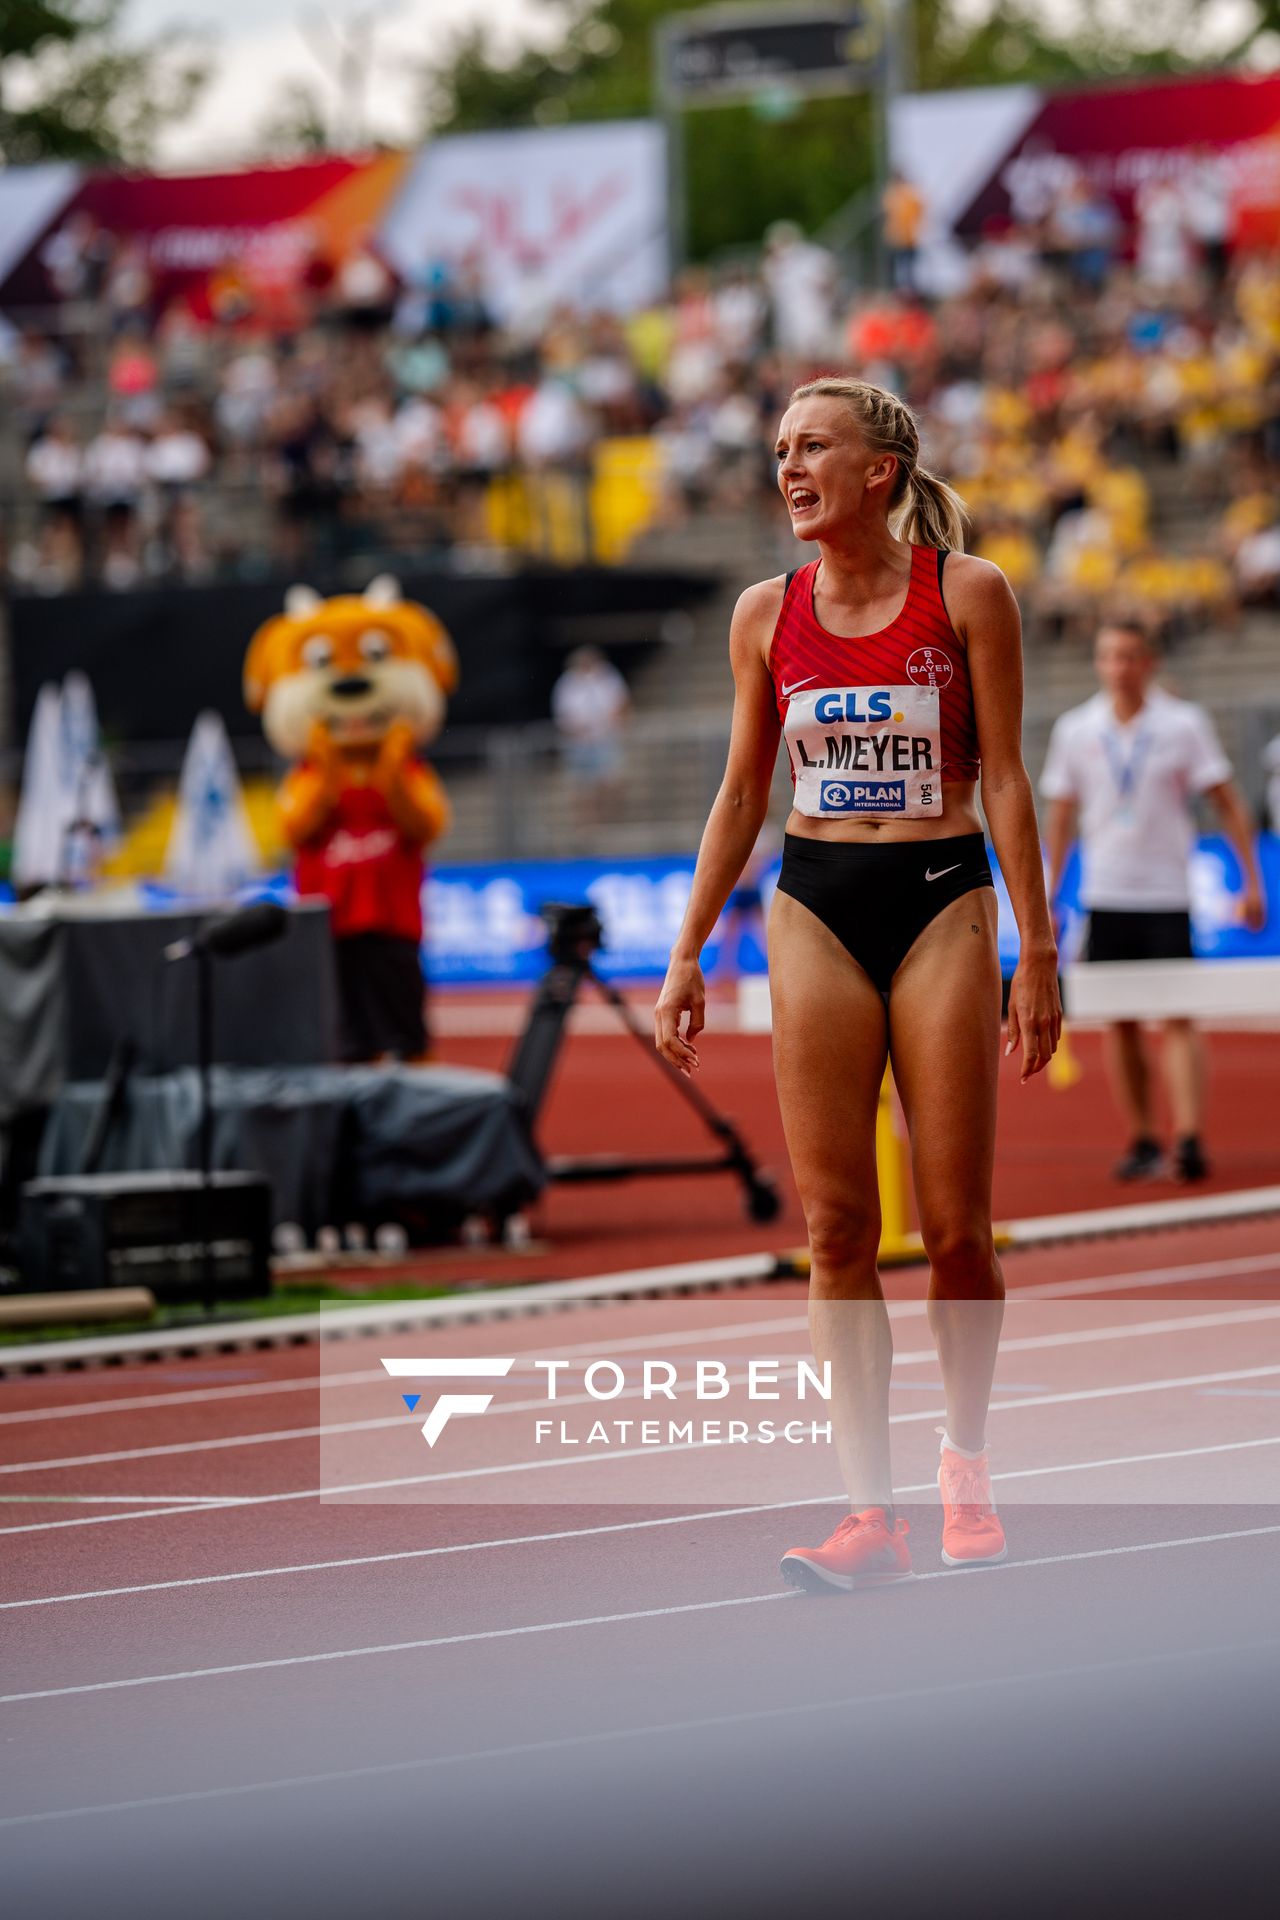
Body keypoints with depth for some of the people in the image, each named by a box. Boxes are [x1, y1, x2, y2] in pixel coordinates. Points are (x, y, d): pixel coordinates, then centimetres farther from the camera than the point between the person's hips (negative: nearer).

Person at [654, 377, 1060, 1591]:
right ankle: (870, 1506, -4)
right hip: (815, 909, 3)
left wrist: (1036, 952, -4)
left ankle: (964, 1461, 21)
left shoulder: (966, 593, -3)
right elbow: (741, 795, 12)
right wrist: (687, 956, 9)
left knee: (955, 1226, -1)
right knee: (835, 1225, -4)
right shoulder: (766, 614, 6)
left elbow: (1004, 780, -2)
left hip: (943, 901, -2)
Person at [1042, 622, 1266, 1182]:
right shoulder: (1074, 730, 5)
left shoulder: (1184, 723, -2)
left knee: (1178, 1019, -10)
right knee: (1120, 1023, 4)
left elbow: (1228, 803, 0)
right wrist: (1049, 898, 9)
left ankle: (1189, 1140, -15)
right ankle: (1141, 1142, 11)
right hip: (1104, 898, 3)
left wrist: (1251, 881, -6)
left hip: (1167, 895, -3)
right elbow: (1060, 815, 12)